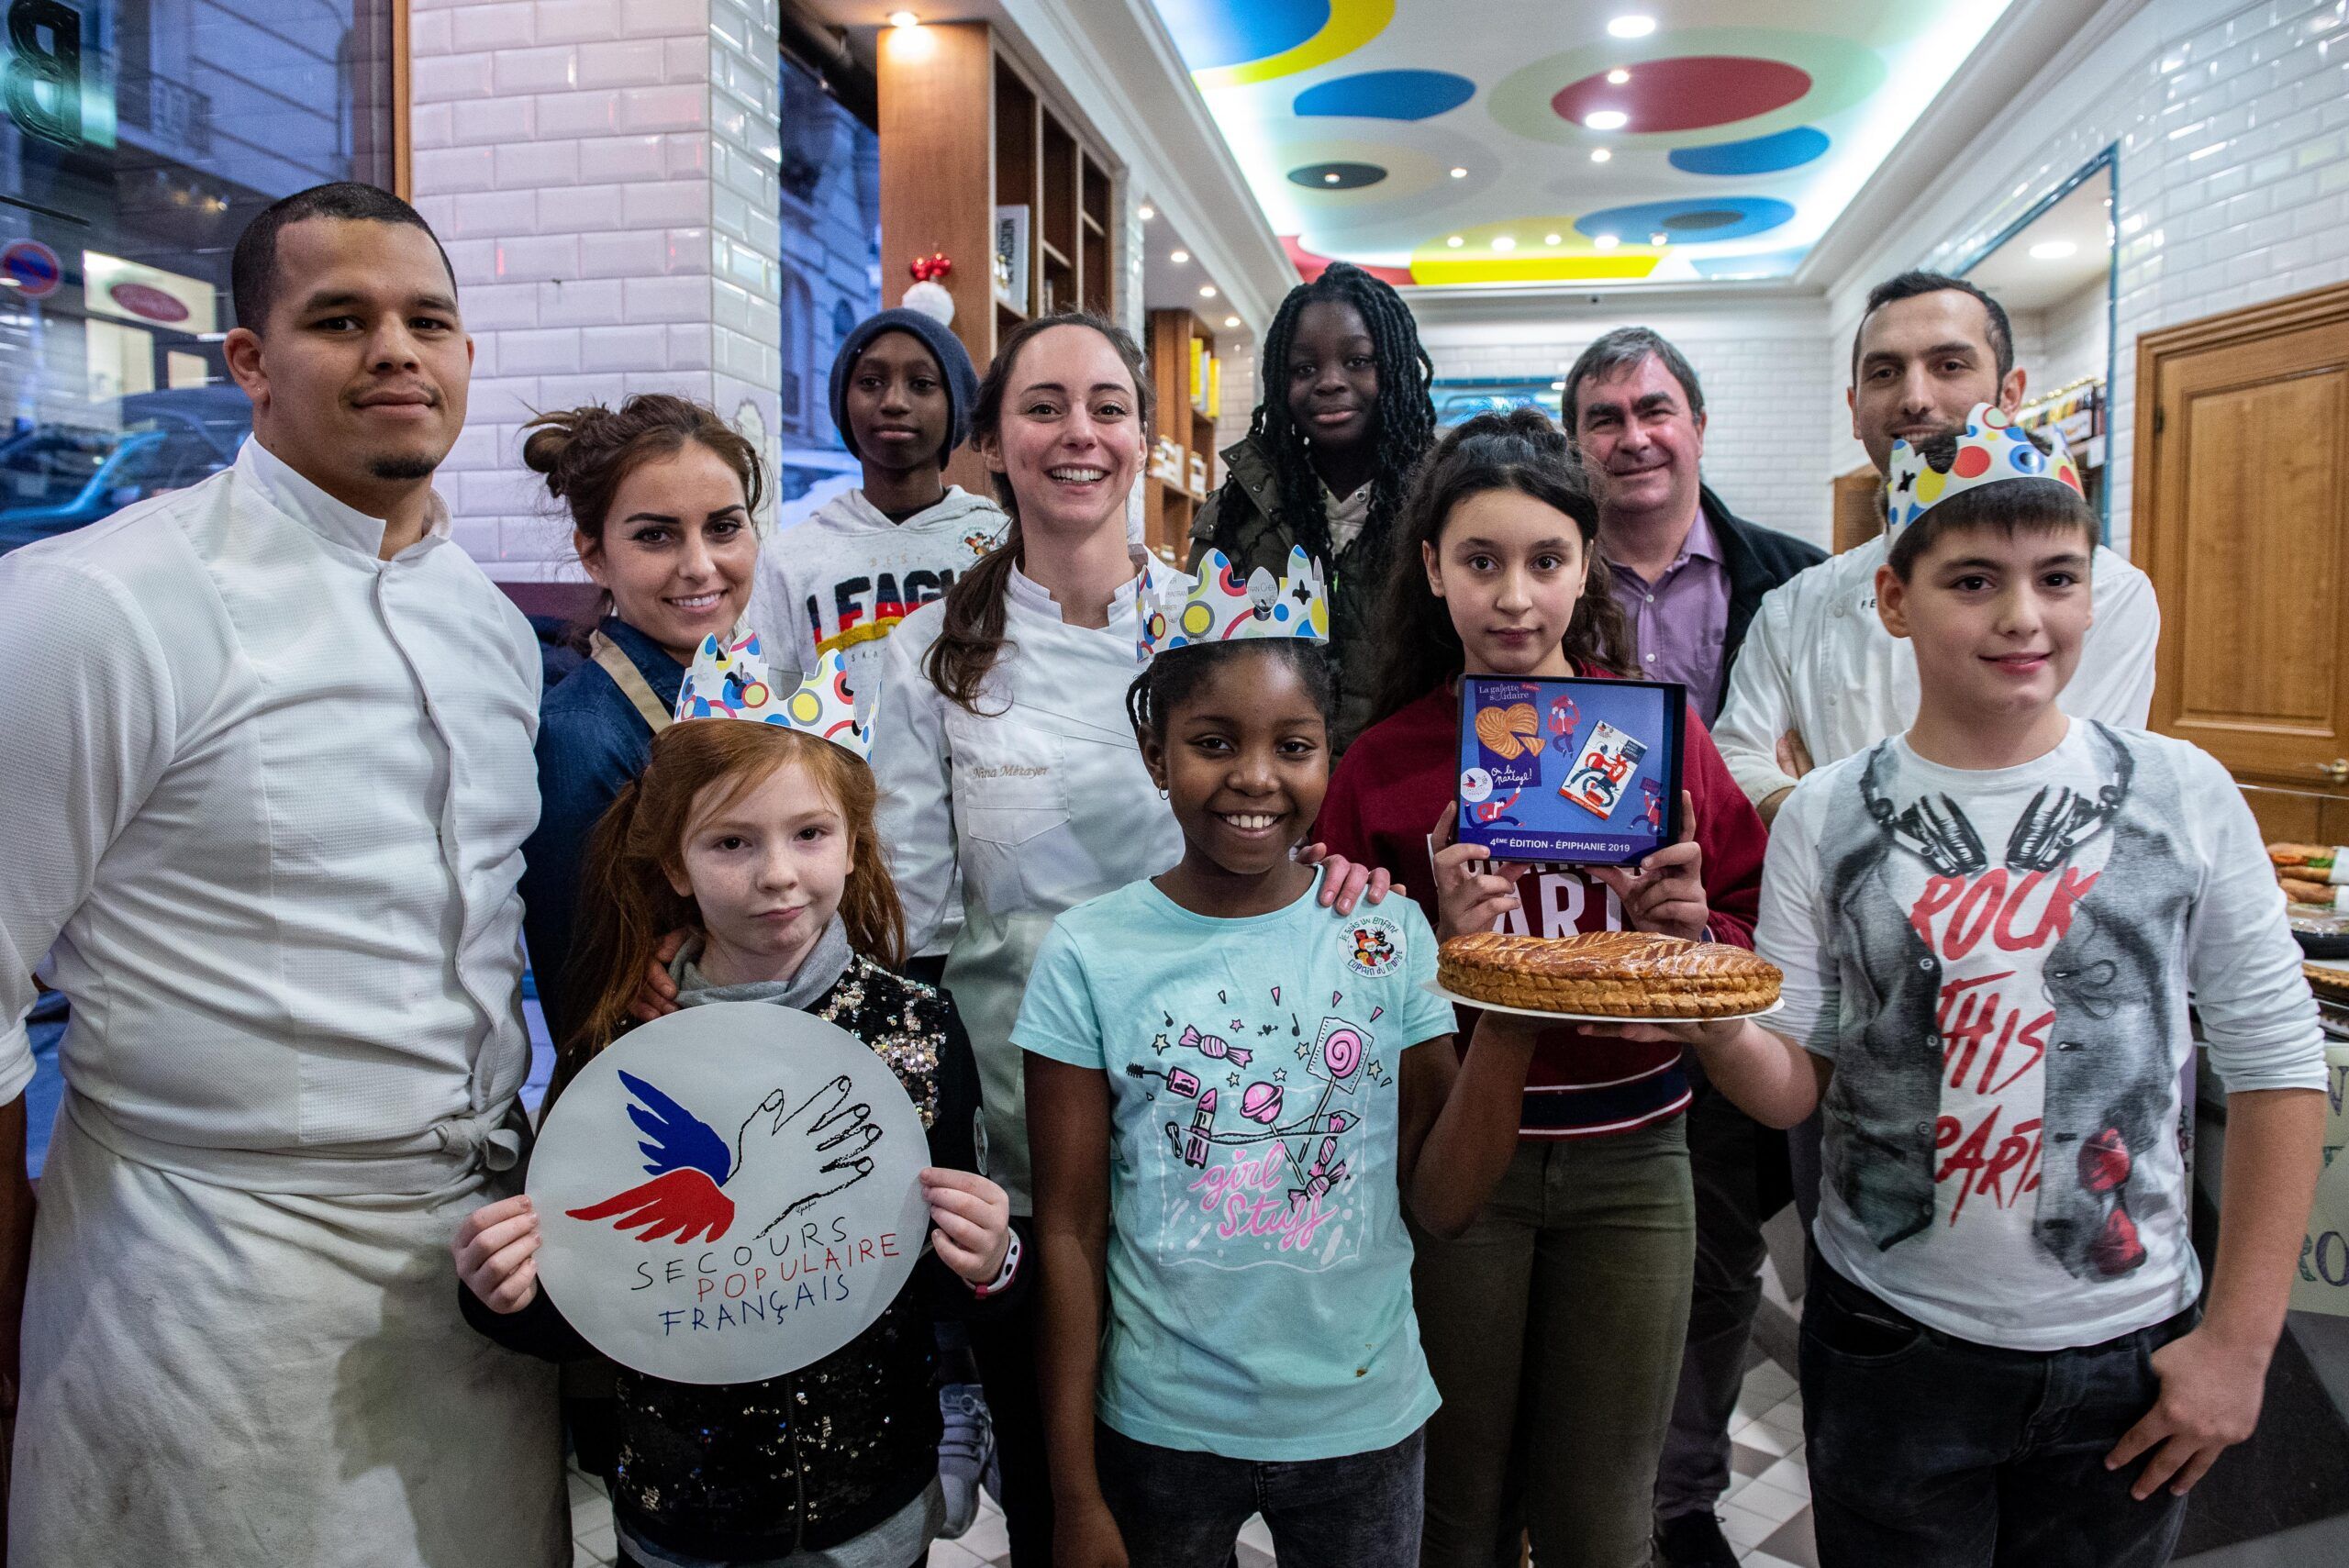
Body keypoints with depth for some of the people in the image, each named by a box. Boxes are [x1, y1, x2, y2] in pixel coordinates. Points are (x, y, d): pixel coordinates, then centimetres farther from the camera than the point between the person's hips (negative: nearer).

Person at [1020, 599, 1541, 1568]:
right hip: (1161, 1426, -2)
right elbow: (1068, 1232, -8)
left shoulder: (1389, 935, -7)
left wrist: (1511, 1017, -19)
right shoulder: (1089, 957, -12)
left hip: (1365, 1418, 2)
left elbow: (1443, 1203, -6)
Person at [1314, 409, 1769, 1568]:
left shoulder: (1660, 732, -1)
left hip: (1629, 1158, 1)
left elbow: (1754, 924, 6)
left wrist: (1694, 935, -14)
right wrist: (1438, 942, -19)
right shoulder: (1385, 763, -4)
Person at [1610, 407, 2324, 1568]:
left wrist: (2241, 1338, -2)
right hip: (1891, 1341, 0)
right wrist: (1718, 1031, -27)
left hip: (2126, 1350, 1)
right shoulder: (1824, 818, -6)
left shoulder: (2183, 796, -6)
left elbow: (2276, 1068, -1)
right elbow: (1797, 1082, -5)